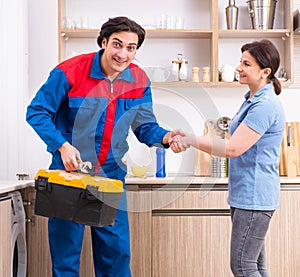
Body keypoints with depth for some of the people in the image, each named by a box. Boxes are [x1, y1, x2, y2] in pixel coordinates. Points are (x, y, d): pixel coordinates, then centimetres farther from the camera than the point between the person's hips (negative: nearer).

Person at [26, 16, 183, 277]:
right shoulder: (71, 71, -13)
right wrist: (63, 146, -21)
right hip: (69, 174, -3)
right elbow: (37, 112, -9)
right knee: (65, 250, 7)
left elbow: (145, 126, 5)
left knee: (117, 251, 9)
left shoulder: (139, 81, -1)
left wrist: (164, 137, -17)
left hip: (112, 176, 4)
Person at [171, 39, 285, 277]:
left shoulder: (265, 106, -19)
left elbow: (232, 148, -22)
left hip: (253, 197, -10)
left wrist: (191, 140, -16)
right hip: (245, 195, 10)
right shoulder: (253, 100, 14)